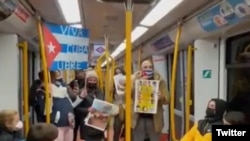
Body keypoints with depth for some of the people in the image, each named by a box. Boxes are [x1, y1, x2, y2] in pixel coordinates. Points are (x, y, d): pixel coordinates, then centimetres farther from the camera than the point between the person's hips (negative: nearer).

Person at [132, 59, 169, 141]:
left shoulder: (159, 80, 1)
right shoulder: (135, 79, 2)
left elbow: (167, 99, -3)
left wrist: (161, 97, -25)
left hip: (154, 119, 0)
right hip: (139, 118, 1)